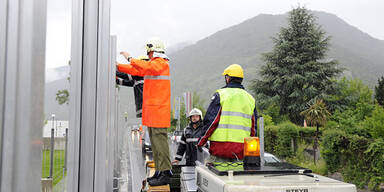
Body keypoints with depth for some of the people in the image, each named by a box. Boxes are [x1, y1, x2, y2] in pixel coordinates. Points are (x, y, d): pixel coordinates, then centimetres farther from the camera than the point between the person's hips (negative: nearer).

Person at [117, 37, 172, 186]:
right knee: (155, 142, 11)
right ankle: (159, 171, 17)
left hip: (159, 110, -10)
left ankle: (166, 173, -9)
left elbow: (146, 67, -26)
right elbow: (136, 70, 28)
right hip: (151, 110, 10)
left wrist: (130, 59, -17)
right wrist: (118, 67, 22)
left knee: (160, 141, -11)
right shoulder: (153, 64, 23)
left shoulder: (161, 63, -7)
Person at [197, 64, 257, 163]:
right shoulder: (250, 98, 14)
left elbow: (210, 121, -6)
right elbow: (253, 127, 17)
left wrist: (201, 142, 3)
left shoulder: (220, 94, -1)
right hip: (242, 149, 4)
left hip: (221, 145, -4)